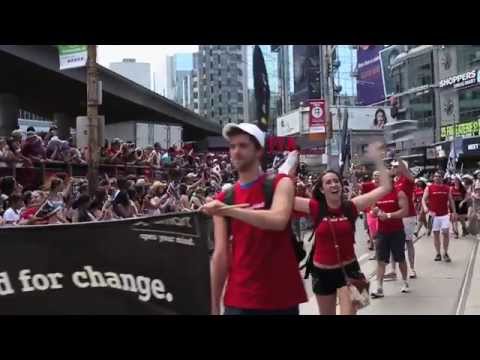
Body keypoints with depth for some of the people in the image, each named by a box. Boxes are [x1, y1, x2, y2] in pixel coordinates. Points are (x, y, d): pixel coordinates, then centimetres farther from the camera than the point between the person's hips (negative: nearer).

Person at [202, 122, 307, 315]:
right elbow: (220, 254, 5)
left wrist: (228, 210, -27)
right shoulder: (224, 198, 6)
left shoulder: (280, 183, -3)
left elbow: (278, 220, -24)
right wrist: (214, 304, 3)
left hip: (282, 297, -2)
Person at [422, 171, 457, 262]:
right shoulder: (429, 188, -1)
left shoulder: (447, 188, 7)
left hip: (444, 215, 1)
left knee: (446, 233, -4)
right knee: (436, 234, 5)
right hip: (434, 215, -1)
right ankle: (438, 254, 14)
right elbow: (423, 199, -6)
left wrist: (454, 211, 9)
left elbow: (451, 200, 14)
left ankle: (446, 253, 9)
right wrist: (425, 207, -25)